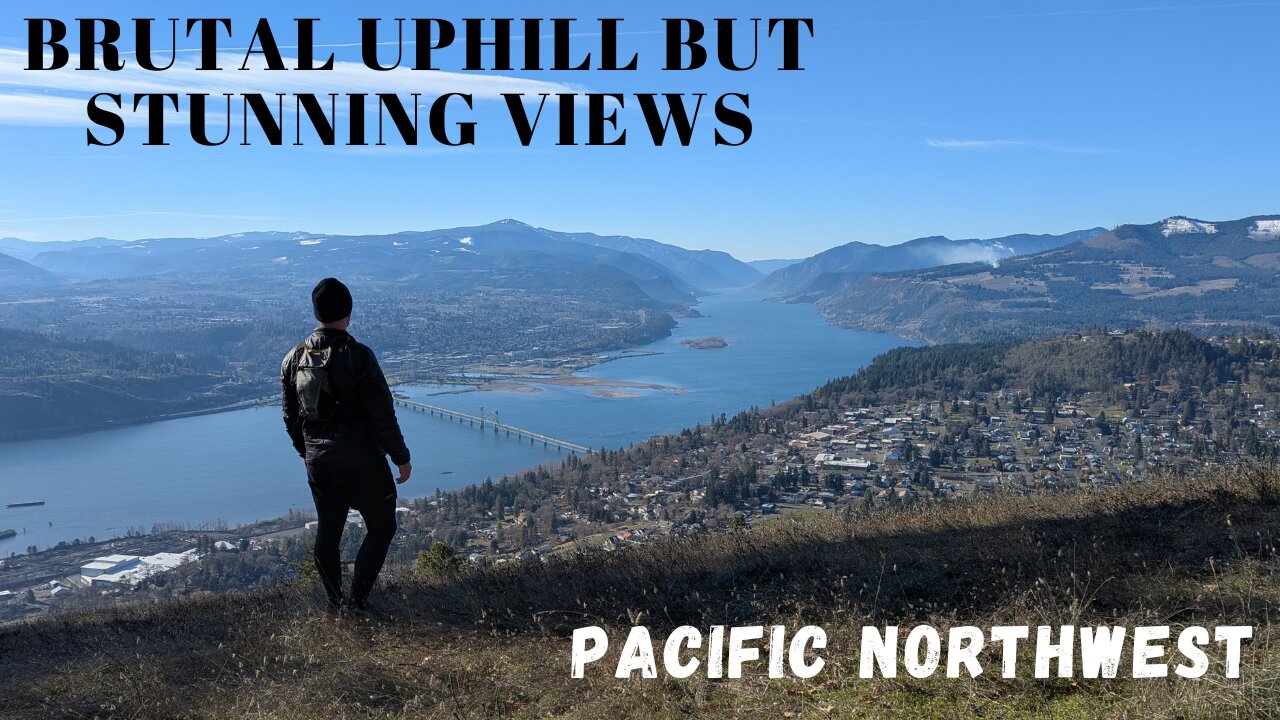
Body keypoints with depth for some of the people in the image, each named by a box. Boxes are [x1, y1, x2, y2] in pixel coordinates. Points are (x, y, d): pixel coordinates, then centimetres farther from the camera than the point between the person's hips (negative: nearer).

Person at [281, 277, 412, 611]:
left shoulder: (293, 359, 2)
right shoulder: (358, 356, -17)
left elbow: (291, 418, 11)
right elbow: (382, 415, -17)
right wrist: (401, 458, -7)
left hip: (318, 464, 6)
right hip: (362, 462, -5)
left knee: (327, 531, 17)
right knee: (381, 527, 10)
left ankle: (335, 607, 25)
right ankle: (357, 602, 5)